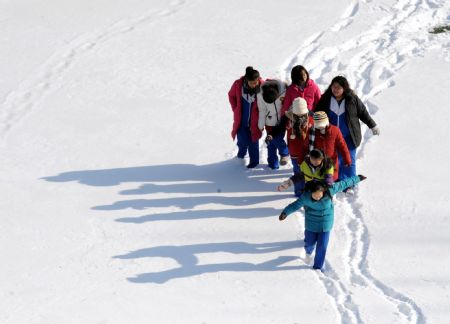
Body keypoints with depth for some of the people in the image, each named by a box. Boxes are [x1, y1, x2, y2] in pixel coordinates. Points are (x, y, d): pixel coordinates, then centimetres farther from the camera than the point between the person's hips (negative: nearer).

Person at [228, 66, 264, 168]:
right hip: (241, 119, 1)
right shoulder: (238, 84, -16)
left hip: (254, 121, -1)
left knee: (253, 141, 11)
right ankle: (241, 155, 40)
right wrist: (235, 109, 3)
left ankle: (254, 160, 34)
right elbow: (231, 95, 5)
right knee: (242, 141, 7)